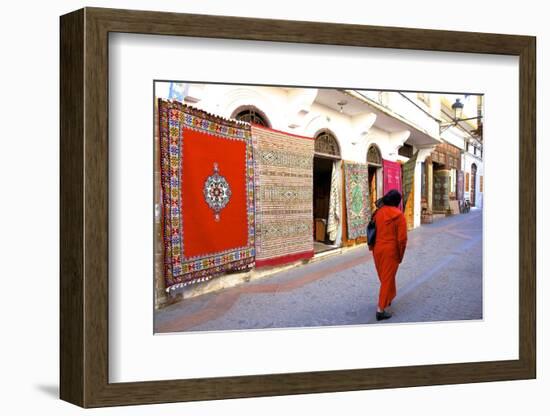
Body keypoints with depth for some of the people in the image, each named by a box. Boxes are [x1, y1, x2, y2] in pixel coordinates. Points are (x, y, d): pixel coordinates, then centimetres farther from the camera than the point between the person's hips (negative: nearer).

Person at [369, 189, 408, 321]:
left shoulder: (378, 213, 3)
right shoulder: (399, 215, -11)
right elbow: (402, 238, -13)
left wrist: (372, 247, 13)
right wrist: (400, 255, -2)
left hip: (377, 250, 5)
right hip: (391, 251, -5)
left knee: (384, 276, 23)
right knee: (387, 279, 0)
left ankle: (388, 298, 43)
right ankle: (380, 310, -4)